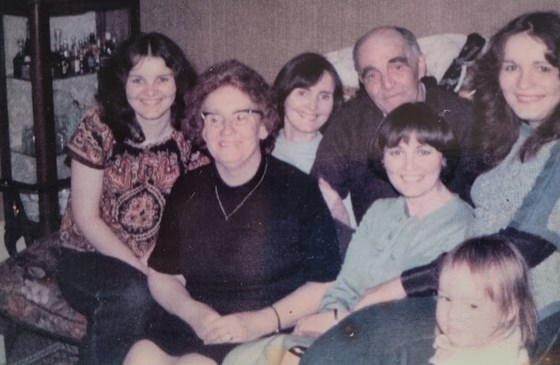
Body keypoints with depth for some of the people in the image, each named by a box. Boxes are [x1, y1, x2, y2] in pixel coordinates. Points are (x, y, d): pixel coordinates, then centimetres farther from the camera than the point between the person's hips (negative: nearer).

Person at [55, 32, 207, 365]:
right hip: (90, 259, -2)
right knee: (133, 294, -33)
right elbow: (86, 218, -9)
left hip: (161, 262, 2)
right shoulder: (99, 127, -10)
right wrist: (140, 267, -15)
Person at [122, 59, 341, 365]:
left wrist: (261, 322, -14)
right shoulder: (187, 191, 12)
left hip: (263, 339, -4)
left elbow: (326, 285, -4)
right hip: (185, 327, 5)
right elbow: (161, 275, 16)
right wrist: (192, 311, -5)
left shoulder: (300, 190, -2)